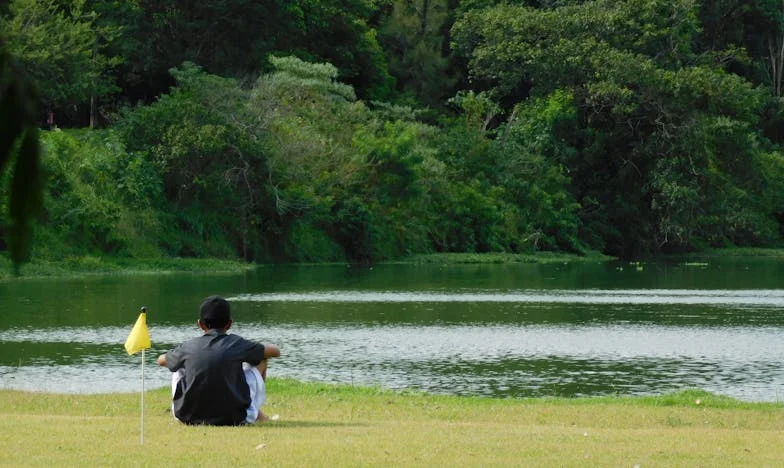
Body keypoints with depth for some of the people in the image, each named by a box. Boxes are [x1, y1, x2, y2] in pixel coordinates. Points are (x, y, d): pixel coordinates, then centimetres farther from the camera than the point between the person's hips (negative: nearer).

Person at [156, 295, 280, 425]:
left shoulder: (188, 347, 2)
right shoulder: (236, 344, -4)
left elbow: (161, 360, 23)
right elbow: (275, 351, 9)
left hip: (191, 418, 2)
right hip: (234, 419, -2)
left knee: (178, 367, 30)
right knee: (261, 359, 16)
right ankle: (258, 417, 34)